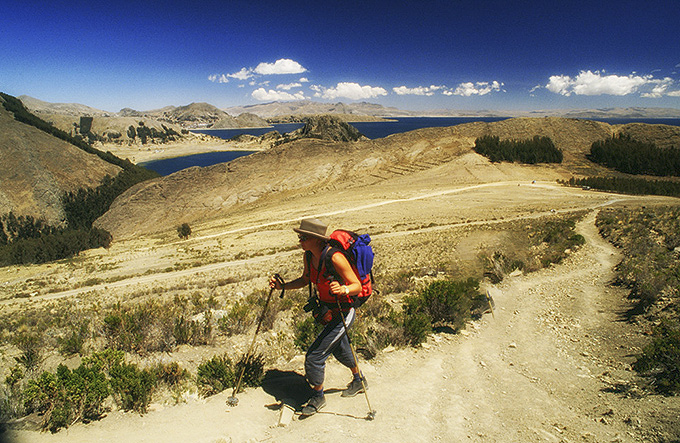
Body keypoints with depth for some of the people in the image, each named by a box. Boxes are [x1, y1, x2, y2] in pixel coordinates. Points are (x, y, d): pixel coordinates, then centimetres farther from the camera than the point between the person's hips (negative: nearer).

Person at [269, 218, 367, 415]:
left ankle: (318, 397, 22)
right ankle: (359, 382, 54)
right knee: (339, 349, 28)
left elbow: (357, 286, -25)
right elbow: (305, 280, 12)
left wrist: (343, 289, -45)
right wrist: (282, 286, 0)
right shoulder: (309, 255, -6)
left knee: (314, 356, -5)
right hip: (328, 310, 9)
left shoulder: (335, 257, -30)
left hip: (343, 312, -9)